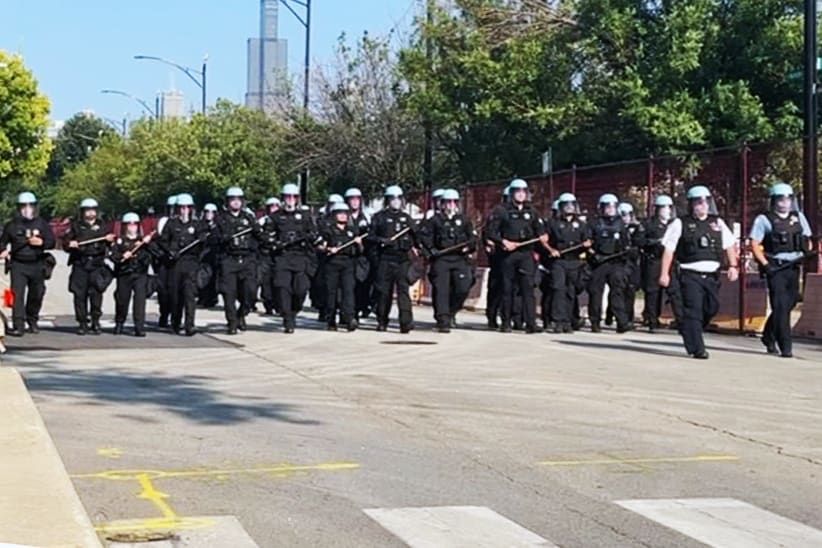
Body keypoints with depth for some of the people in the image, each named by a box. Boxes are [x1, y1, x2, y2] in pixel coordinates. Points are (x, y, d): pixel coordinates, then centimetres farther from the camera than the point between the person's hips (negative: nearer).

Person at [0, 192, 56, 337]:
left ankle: (32, 322, 32)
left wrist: (42, 242, -16)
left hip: (37, 265, 2)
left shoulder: (42, 224, 7)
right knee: (17, 294, -14)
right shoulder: (12, 225, 6)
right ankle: (18, 326, -17)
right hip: (18, 265, -2)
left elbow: (52, 242, 4)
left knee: (36, 295, 11)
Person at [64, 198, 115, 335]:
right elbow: (65, 240, 8)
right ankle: (82, 323, 5)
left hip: (97, 264, 0)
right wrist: (70, 244, -13)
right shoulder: (76, 226, 11)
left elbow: (107, 245, 14)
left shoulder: (101, 226, 15)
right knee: (80, 294, -1)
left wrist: (109, 240, -8)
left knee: (96, 294, -5)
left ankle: (95, 323, 3)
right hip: (80, 264, 0)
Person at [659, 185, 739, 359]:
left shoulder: (717, 223, 13)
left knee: (711, 308, 4)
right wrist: (664, 273, -7)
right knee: (693, 311, -8)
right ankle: (697, 348, -5)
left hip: (711, 275, 5)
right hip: (690, 274, -5)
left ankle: (687, 331, 29)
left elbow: (729, 245, 16)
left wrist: (733, 266, 3)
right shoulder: (681, 224, 1)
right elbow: (669, 250, -1)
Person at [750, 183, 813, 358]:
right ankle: (785, 347, -7)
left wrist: (808, 252, 1)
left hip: (794, 267, 6)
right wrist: (765, 264, -14)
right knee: (781, 307, -9)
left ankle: (768, 337, 34)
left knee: (790, 303, 14)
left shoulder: (798, 217, 13)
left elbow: (807, 241, 21)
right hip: (776, 268, -6)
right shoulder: (764, 219, -3)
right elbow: (754, 244, -5)